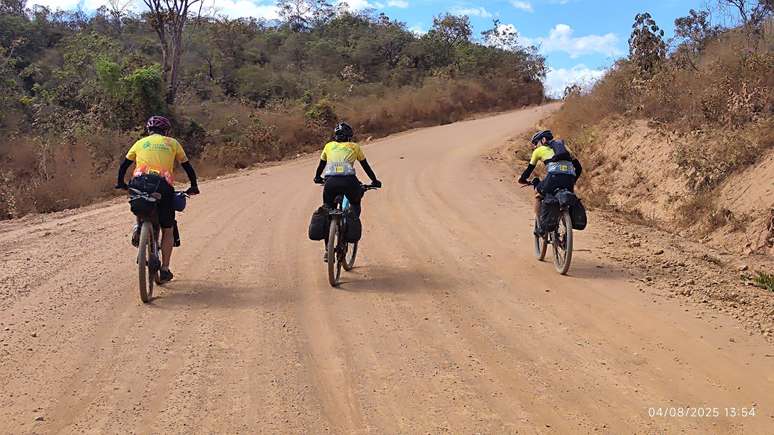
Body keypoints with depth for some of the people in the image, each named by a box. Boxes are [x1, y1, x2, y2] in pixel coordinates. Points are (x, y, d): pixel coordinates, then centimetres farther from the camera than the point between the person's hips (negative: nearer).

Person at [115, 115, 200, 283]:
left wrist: (121, 183, 37)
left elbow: (124, 166, 23)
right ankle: (165, 269, 10)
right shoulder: (172, 143, 20)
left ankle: (139, 228, 9)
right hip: (164, 185, -1)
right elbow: (187, 166, 23)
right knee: (167, 230, 13)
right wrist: (194, 186, 34)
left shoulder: (141, 143, 23)